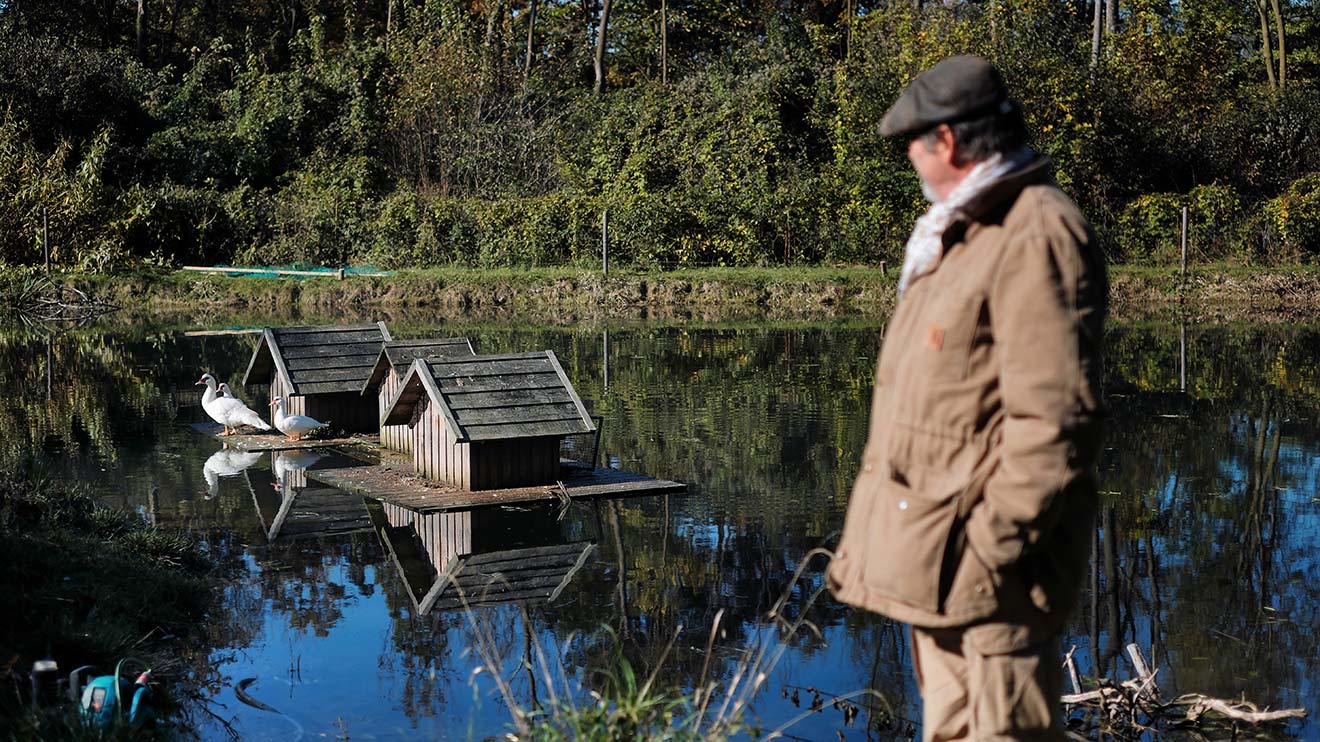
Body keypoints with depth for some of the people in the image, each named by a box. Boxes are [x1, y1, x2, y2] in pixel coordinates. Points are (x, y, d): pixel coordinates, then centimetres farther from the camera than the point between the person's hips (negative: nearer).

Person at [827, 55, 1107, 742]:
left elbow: (1054, 416, -23)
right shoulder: (958, 235, 17)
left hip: (987, 561, -10)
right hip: (935, 558, 10)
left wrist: (996, 547, -23)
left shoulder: (1036, 237, -16)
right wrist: (870, 532, 19)